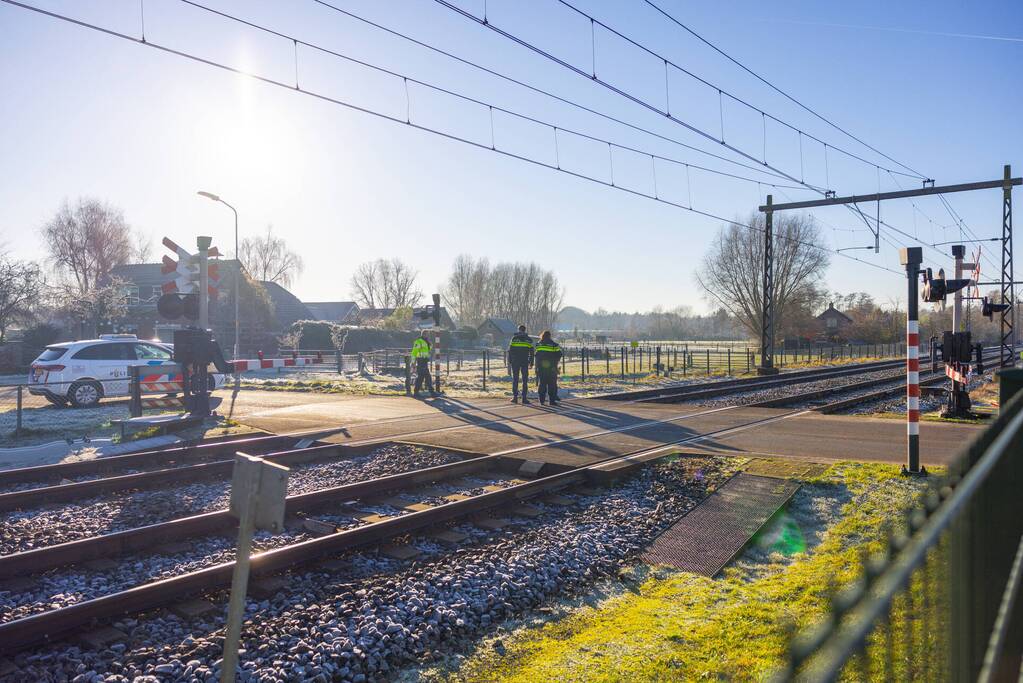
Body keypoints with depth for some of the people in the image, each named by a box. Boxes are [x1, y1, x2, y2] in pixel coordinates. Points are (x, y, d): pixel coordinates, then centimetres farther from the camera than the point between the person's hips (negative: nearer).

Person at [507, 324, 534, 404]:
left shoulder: (514, 338, 0)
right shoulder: (529, 339, 3)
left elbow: (510, 350, -2)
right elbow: (531, 352, 3)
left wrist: (509, 361, 3)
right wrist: (531, 362, 8)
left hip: (515, 362, 0)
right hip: (525, 362, 0)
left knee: (515, 379, 7)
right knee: (525, 380, 5)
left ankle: (515, 397, 2)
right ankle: (524, 398, 1)